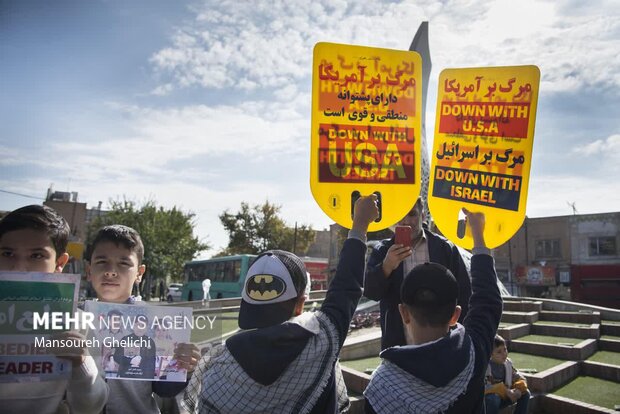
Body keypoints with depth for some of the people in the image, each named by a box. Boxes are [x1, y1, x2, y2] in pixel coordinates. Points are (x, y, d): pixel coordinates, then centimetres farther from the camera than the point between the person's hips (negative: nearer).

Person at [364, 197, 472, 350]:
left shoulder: (445, 248, 2)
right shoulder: (383, 251, 3)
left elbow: (464, 294, 5)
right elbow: (369, 291, -9)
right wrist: (387, 266, -26)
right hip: (397, 342, 0)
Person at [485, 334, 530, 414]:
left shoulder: (508, 363, -2)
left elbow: (521, 379, 0)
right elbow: (485, 387, -34)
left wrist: (518, 389, -22)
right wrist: (506, 391, -34)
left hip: (503, 396, 6)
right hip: (488, 398, -6)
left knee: (525, 393, -7)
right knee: (493, 398, -38)